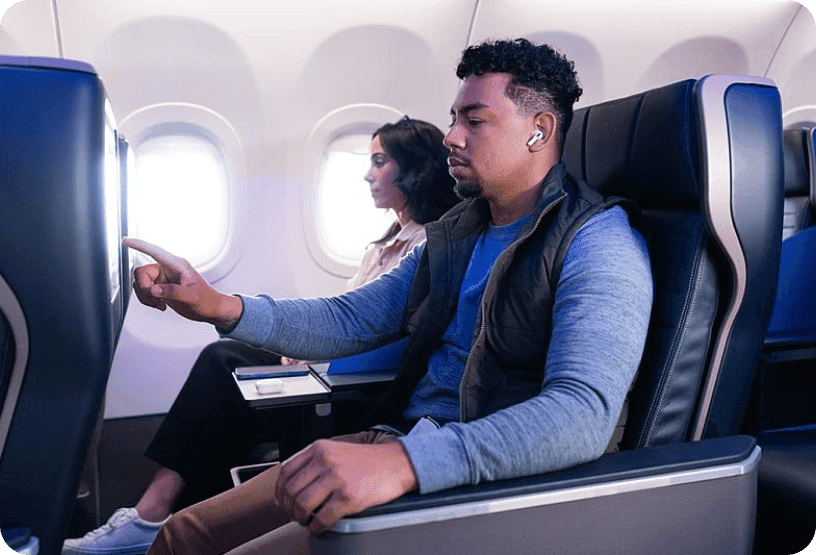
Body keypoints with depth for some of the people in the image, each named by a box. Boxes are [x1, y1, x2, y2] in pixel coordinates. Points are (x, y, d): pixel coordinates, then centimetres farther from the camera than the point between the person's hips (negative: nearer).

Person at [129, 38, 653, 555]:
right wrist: (220, 307, -2)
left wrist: (404, 462, -39)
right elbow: (350, 320, 13)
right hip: (397, 445, 7)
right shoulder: (455, 235, 14)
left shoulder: (599, 244, -12)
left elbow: (584, 413, -26)